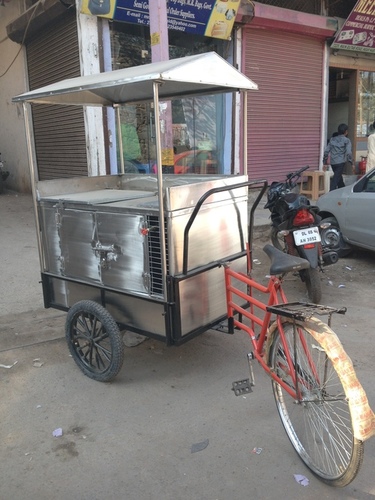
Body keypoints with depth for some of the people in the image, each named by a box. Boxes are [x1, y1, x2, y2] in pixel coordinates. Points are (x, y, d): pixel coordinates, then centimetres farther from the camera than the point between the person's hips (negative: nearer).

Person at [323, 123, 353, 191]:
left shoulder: (332, 139, 11)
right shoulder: (346, 140, -3)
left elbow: (326, 151, 8)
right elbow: (348, 152, -13)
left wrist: (325, 162, 13)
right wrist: (351, 163, -5)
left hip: (333, 162, 6)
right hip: (341, 162, -6)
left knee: (339, 178, 23)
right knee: (335, 180, -9)